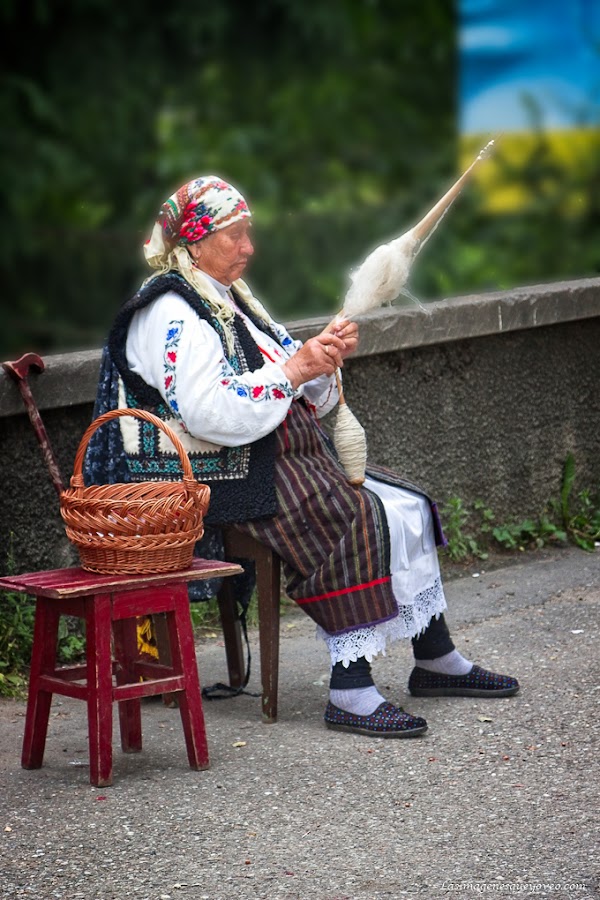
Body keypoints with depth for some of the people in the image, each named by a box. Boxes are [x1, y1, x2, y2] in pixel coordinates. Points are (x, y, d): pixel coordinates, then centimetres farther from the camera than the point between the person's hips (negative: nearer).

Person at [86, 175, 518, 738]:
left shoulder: (230, 300, 19)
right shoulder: (172, 315, -12)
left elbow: (302, 400, 20)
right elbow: (212, 414, -25)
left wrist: (324, 360, -1)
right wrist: (293, 371, -19)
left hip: (282, 459, 10)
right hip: (224, 477, -10)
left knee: (406, 506, 2)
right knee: (359, 522, -27)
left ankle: (436, 660, 11)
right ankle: (349, 694, -28)